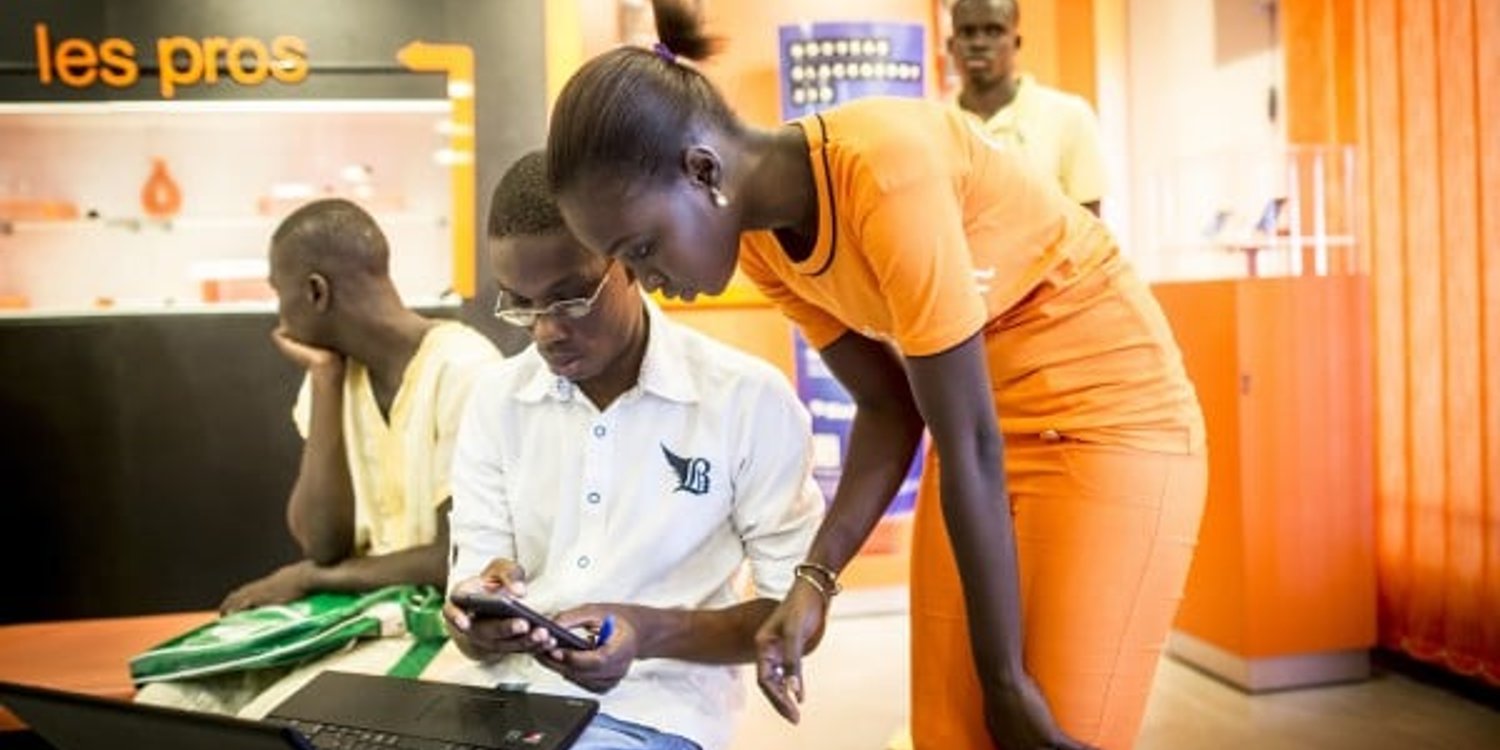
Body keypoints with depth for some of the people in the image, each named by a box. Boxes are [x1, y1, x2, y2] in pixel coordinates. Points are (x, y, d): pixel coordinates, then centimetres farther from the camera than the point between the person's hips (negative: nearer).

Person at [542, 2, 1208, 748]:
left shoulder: (884, 170, -29)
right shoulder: (761, 239, -6)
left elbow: (970, 446, -24)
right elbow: (889, 407, 1)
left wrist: (1005, 676, -16)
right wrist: (815, 580, -11)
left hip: (1114, 418, -6)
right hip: (990, 429, 6)